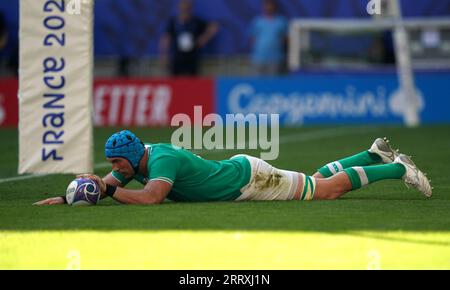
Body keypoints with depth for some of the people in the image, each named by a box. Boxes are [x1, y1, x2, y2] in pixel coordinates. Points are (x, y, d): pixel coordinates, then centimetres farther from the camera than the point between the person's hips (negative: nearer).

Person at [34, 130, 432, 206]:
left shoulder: (162, 160, -31)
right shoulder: (134, 162, -5)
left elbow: (150, 198, -45)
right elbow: (103, 184, 3)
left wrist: (109, 190, -38)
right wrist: (65, 199, -11)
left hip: (250, 179, -8)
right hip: (238, 171, 8)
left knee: (326, 189, 0)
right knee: (315, 182, 21)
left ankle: (397, 169, 10)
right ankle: (376, 155, 33)